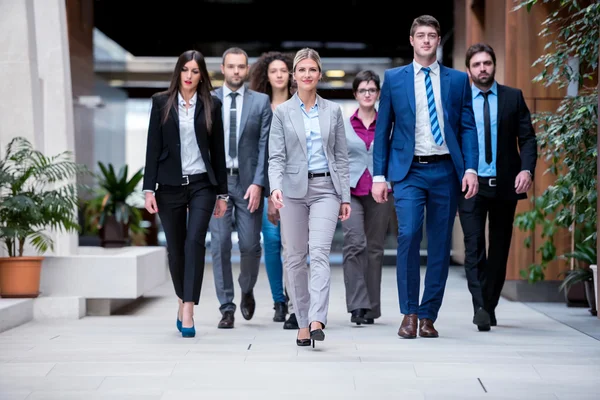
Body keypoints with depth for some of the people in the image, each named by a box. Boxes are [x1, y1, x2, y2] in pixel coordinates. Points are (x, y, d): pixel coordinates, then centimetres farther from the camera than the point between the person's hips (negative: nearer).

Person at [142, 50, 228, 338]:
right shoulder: (161, 102, 4)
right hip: (170, 185, 1)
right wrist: (149, 188, -4)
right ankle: (183, 302, 30)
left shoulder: (211, 105, 5)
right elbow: (153, 147, 2)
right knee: (175, 248, 8)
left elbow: (218, 151, 7)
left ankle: (188, 313, -19)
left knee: (195, 241, -16)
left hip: (201, 184, -1)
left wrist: (222, 193, 7)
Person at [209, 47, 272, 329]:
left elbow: (265, 146, 0)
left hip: (248, 182, 0)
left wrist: (258, 183, -9)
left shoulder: (261, 102, 5)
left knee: (250, 245, -1)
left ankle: (247, 291, 28)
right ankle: (227, 308, 5)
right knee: (220, 245, -3)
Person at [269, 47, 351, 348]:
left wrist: (345, 196, 6)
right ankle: (302, 323, 13)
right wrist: (275, 187, -19)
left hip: (325, 189, 0)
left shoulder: (333, 111, 8)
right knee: (295, 258, 4)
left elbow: (341, 157, 10)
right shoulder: (282, 112, 4)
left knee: (319, 252, -16)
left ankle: (317, 320, -24)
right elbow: (276, 157, -1)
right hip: (294, 190, 1)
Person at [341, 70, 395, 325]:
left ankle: (371, 308, 13)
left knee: (374, 248, 4)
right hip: (350, 191, -1)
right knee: (355, 244, -17)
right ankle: (357, 305, -16)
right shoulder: (343, 125, 8)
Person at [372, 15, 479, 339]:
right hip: (409, 170, -1)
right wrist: (379, 175, 2)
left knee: (440, 245, 3)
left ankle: (428, 316, 13)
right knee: (408, 234, -18)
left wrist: (470, 169, -5)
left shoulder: (458, 80, 9)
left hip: (445, 170, 2)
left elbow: (467, 127, 7)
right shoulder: (394, 78, 7)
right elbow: (382, 129, 7)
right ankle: (409, 313, -5)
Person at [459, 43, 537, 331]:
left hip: (506, 184, 2)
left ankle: (490, 306, 20)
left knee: (500, 248, 8)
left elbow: (527, 138, 3)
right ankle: (480, 307, -16)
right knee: (474, 246, -12)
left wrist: (527, 169, -13)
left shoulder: (513, 97, 6)